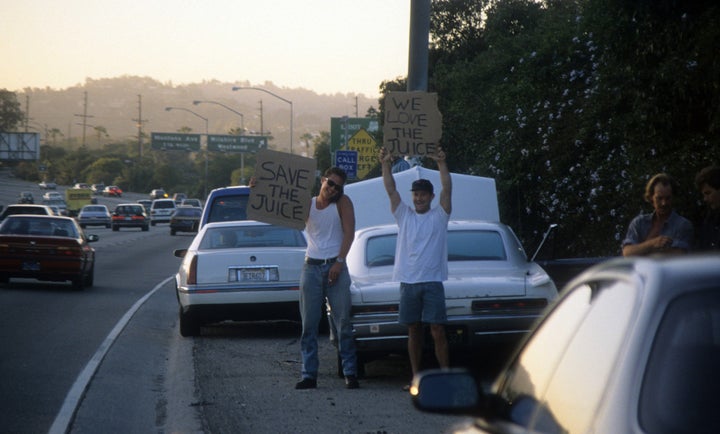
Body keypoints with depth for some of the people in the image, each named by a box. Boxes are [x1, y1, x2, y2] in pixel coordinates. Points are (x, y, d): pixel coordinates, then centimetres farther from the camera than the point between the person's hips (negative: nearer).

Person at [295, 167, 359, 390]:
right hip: (311, 268, 2)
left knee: (342, 322, -3)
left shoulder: (342, 203, 4)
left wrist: (339, 262, -12)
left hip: (335, 266, -2)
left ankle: (350, 373, -1)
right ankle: (309, 374, 1)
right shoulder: (307, 204, 9)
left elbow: (349, 232, -3)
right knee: (309, 325, 0)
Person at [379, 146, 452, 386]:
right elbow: (391, 191, 3)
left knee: (438, 332, -6)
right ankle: (416, 377, 12)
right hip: (408, 282, 3)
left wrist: (442, 164, -19)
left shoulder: (439, 216, 6)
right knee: (413, 331, 7)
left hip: (432, 282, -3)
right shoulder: (405, 215, 13)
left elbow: (447, 189, -7)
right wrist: (386, 166, -10)